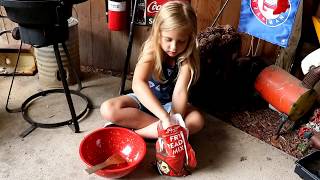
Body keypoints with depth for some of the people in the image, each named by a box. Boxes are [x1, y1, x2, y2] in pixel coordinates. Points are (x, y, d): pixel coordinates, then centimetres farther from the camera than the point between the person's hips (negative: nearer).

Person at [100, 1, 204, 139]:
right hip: (144, 99, -1)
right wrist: (166, 118, -51)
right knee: (108, 109, -24)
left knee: (197, 120, -28)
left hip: (169, 103, 1)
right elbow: (137, 84, -40)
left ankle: (134, 132, -25)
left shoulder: (187, 58, -18)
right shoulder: (152, 50, -23)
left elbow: (180, 92, -28)